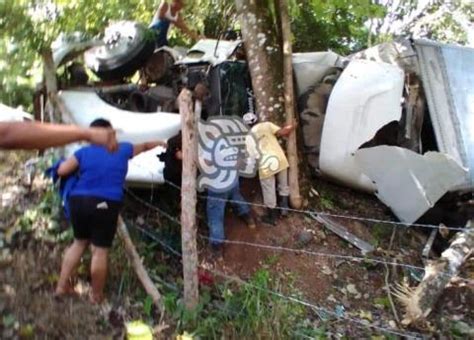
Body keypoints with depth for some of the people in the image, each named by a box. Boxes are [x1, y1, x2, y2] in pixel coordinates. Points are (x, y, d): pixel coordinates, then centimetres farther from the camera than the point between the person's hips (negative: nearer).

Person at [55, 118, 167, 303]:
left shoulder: (84, 152, 7)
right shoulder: (123, 150, 8)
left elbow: (62, 171, 3)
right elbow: (143, 146, 26)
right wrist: (160, 143, 45)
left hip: (79, 200, 3)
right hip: (105, 205, -3)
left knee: (80, 241, 23)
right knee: (100, 250, 6)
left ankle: (62, 285, 25)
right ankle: (96, 295, 19)